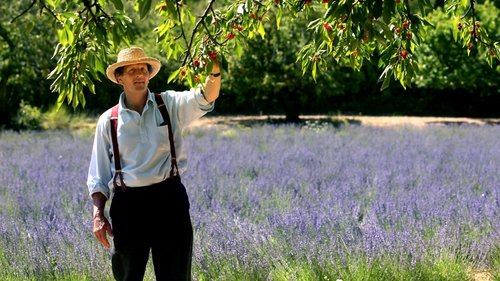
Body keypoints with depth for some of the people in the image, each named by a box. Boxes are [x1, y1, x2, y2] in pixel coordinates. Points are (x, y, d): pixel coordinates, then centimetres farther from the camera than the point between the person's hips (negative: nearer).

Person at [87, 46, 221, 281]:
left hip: (169, 199, -1)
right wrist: (98, 215, -2)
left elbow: (206, 98, -16)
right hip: (128, 203, 1)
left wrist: (214, 69, -37)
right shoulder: (108, 121, 6)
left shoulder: (170, 105, 3)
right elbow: (98, 174, 9)